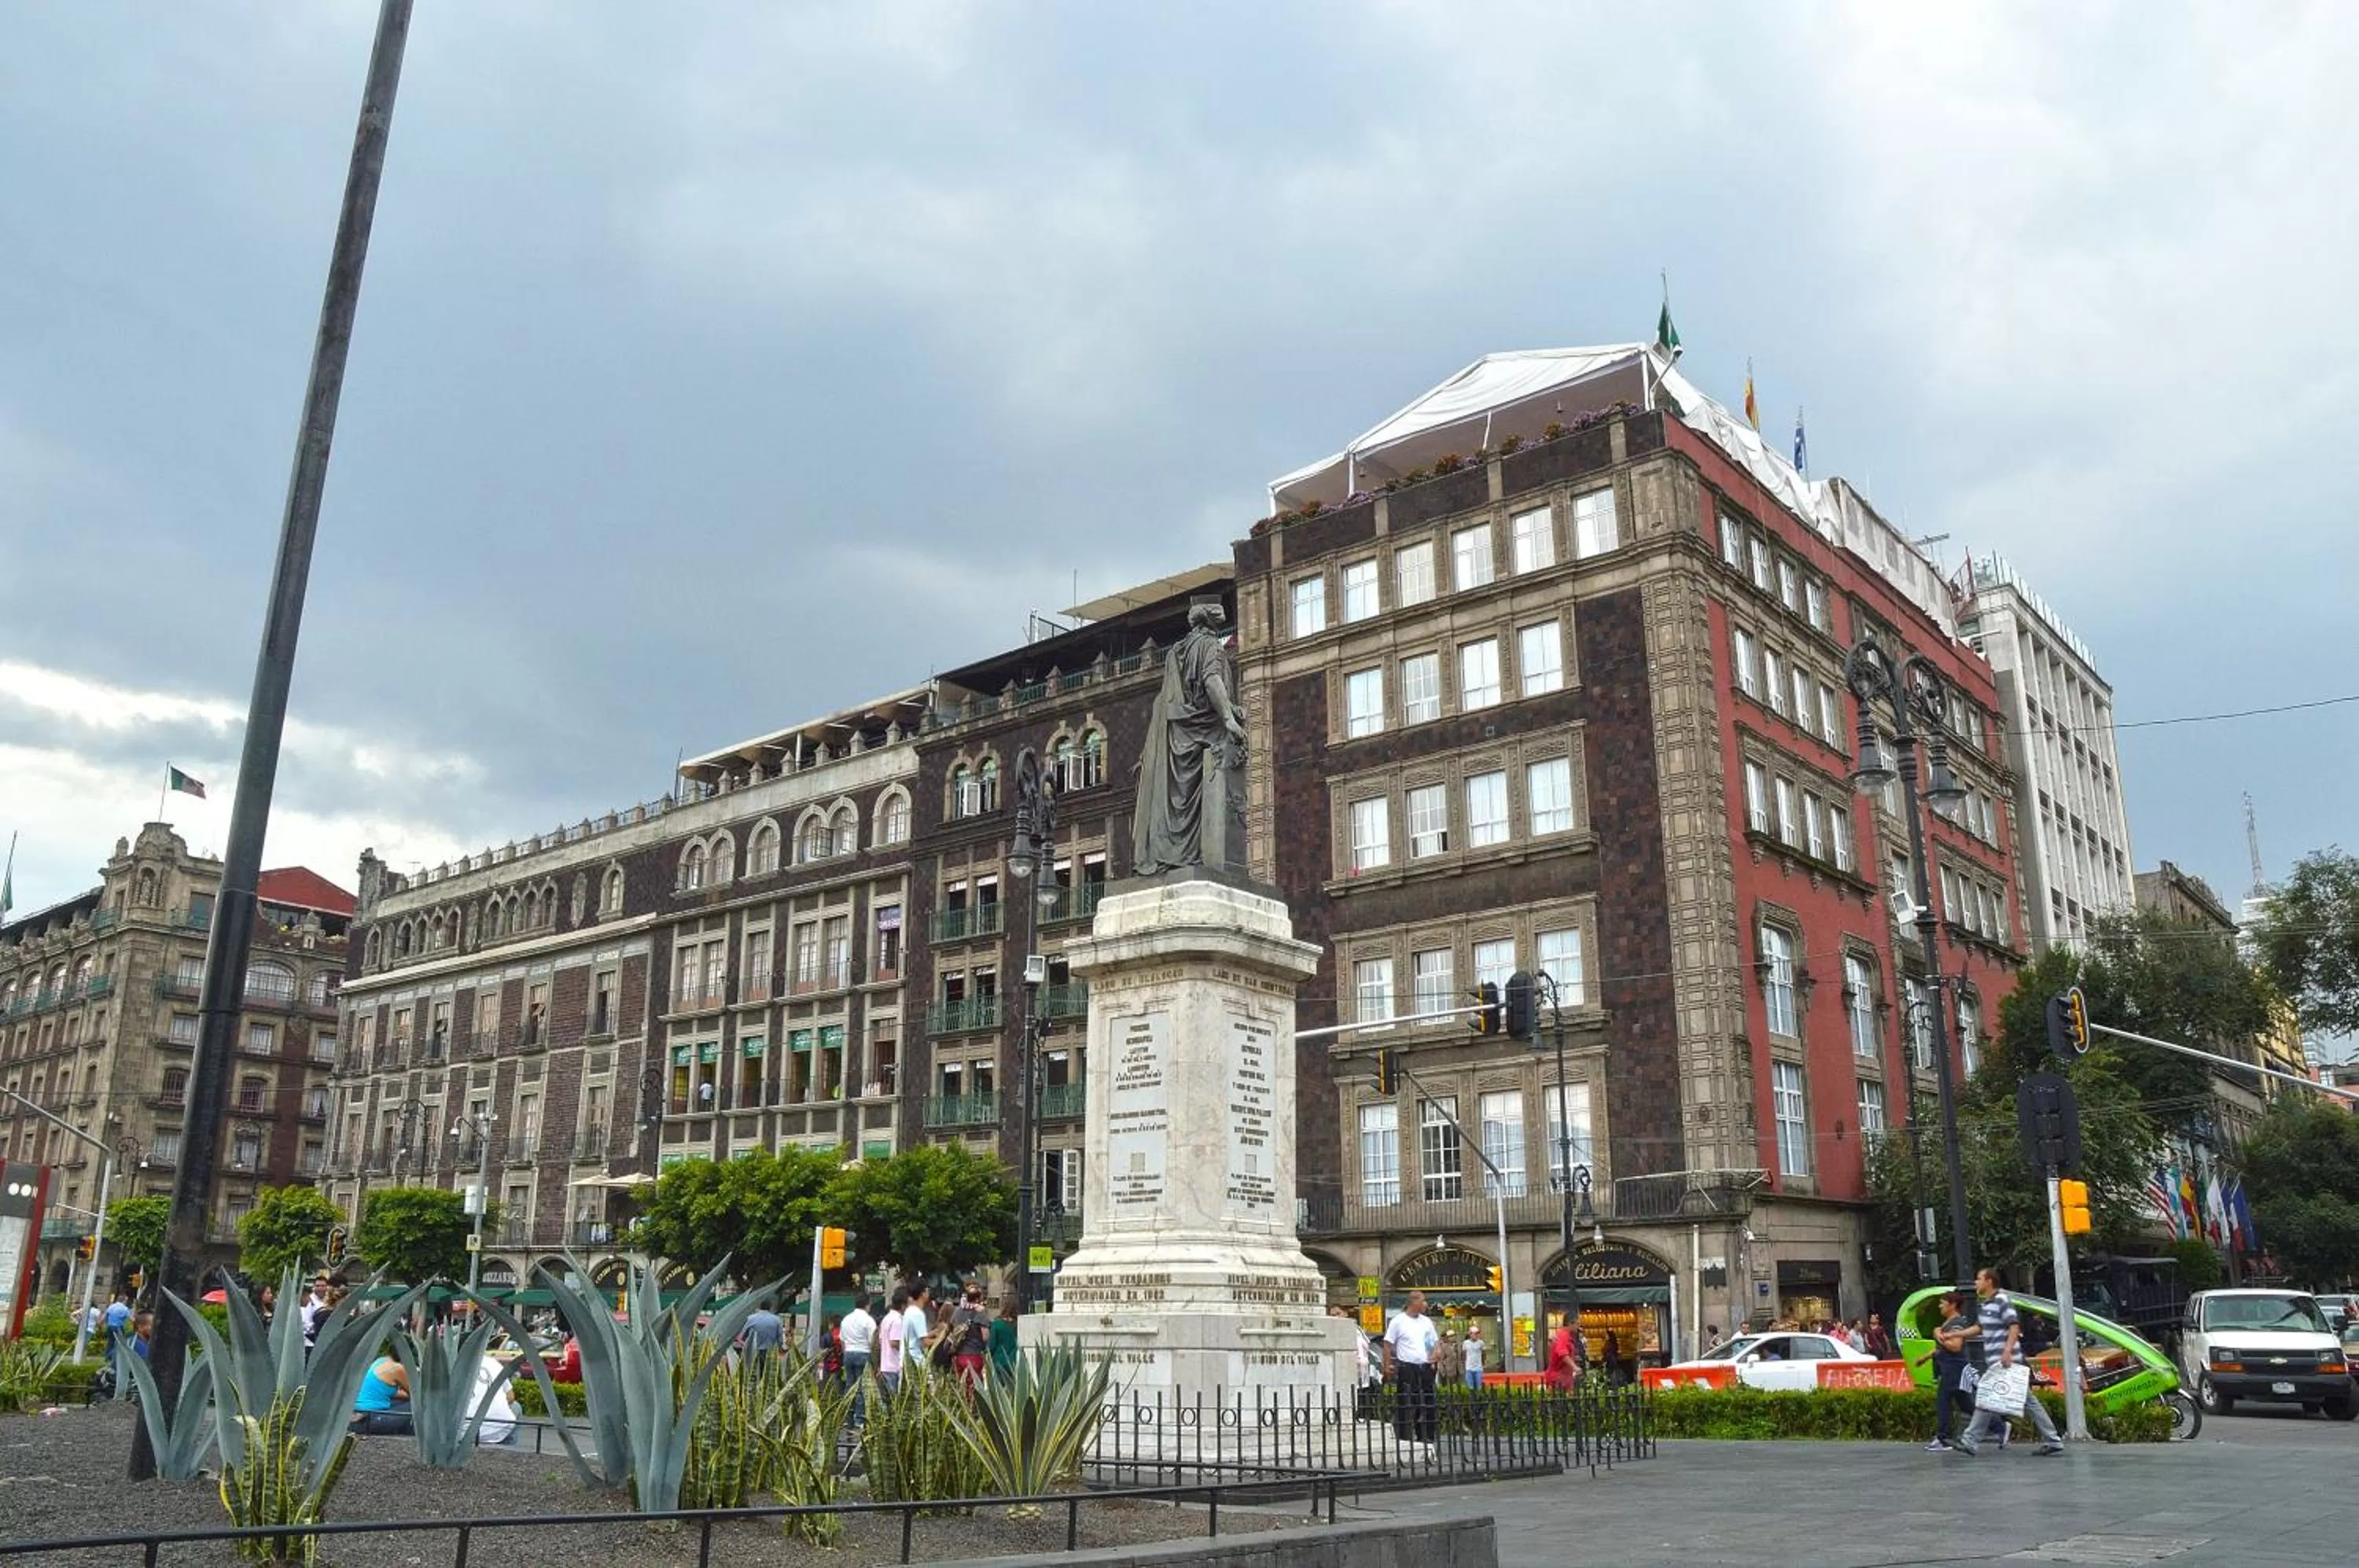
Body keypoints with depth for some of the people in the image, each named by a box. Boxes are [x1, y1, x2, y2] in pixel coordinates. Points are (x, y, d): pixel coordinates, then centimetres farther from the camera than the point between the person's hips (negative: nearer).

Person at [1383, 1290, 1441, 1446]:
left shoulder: (1426, 1322, 13)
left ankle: (1426, 1439, 19)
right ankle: (1403, 1439, -1)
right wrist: (1387, 1365, -9)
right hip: (1407, 1368, -6)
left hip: (1425, 1368, 6)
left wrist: (1435, 1353, -1)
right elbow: (1388, 1344, -3)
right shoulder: (1398, 1321, -4)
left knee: (1427, 1405, 9)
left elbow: (1436, 1342, 20)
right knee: (1405, 1406, -5)